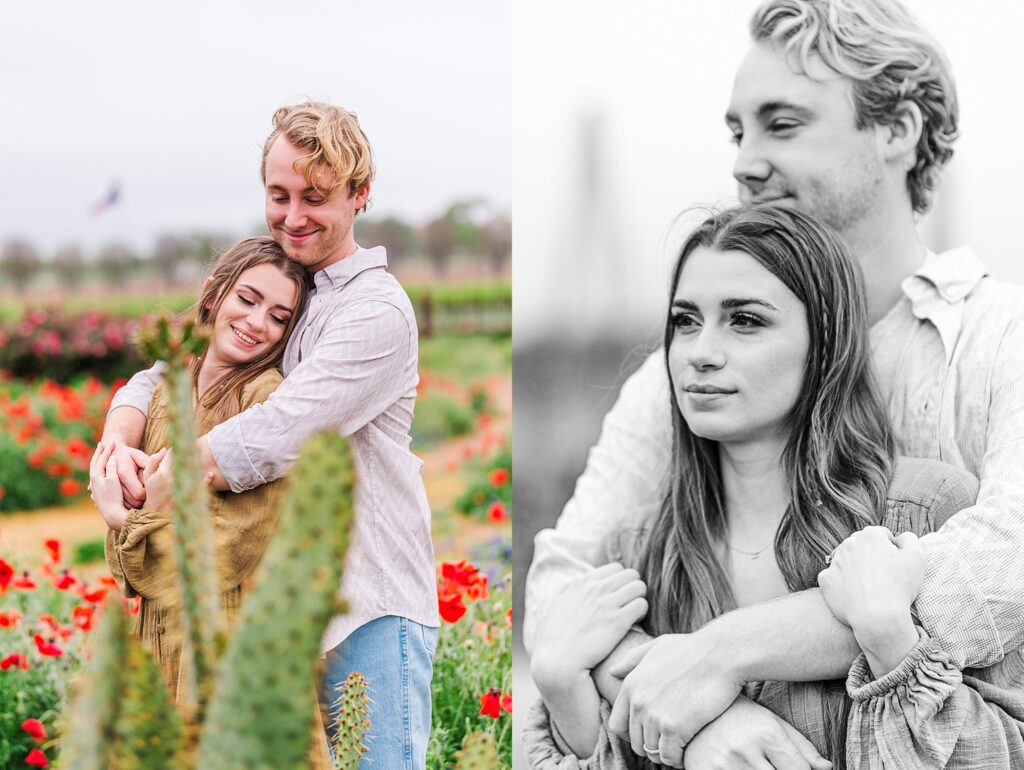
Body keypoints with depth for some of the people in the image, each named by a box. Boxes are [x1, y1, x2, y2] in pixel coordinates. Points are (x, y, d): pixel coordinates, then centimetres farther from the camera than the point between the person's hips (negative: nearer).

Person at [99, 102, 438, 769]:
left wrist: (152, 477, -17)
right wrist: (115, 446, -14)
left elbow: (275, 436, -21)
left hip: (370, 611, -7)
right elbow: (159, 377, 8)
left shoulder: (377, 310, -12)